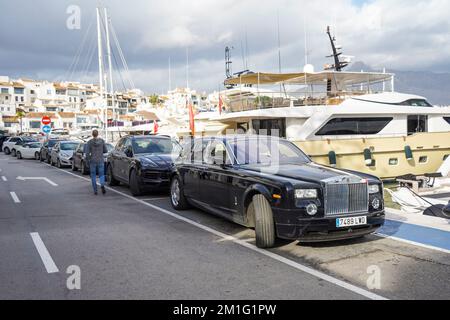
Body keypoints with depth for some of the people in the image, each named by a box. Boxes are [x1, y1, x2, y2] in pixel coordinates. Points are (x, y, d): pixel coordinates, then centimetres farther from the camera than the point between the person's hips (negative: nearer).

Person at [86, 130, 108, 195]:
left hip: (93, 161, -1)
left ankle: (95, 190, 10)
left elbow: (87, 153, -9)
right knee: (101, 175, 9)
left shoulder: (90, 142, -7)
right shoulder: (102, 141, -2)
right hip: (100, 160, 1)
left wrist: (88, 160, 4)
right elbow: (105, 150, 3)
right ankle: (102, 185, -21)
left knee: (93, 176, 12)